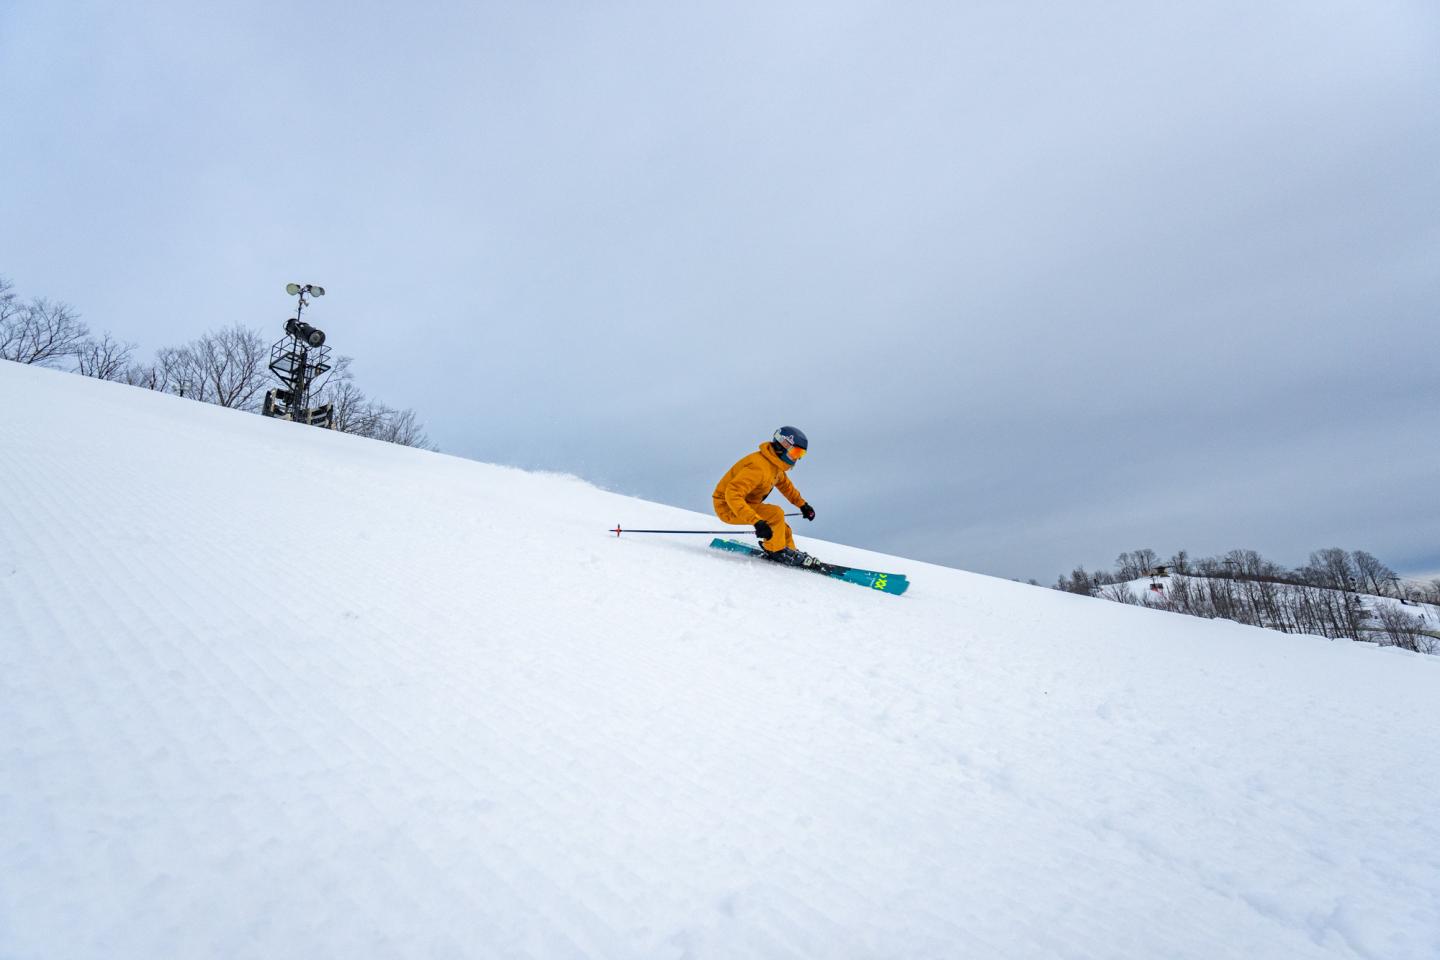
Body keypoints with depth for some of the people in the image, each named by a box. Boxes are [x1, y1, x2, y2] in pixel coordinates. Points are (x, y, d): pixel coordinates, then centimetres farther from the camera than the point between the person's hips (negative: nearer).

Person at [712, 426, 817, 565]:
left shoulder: (775, 463, 2)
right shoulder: (759, 467, -30)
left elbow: (785, 484, 24)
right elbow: (732, 495, -39)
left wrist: (802, 504, 21)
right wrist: (757, 522, -45)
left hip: (745, 503, 10)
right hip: (728, 507, -10)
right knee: (776, 514, -24)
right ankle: (776, 551, -7)